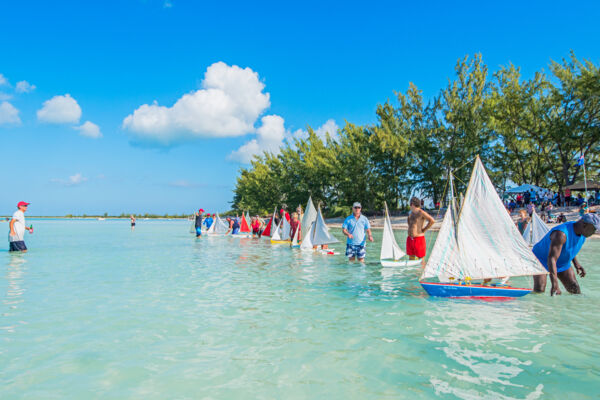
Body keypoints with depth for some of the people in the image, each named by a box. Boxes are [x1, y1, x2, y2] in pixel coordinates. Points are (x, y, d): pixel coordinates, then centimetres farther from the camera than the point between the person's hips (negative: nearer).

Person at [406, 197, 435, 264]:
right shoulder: (411, 213, 13)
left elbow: (432, 220, -22)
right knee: (411, 258, 10)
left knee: (421, 259, 1)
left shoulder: (421, 212, -12)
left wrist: (424, 230, -14)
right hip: (410, 239, 7)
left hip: (419, 239, -7)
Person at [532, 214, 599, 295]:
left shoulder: (581, 231, -8)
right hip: (542, 260, -7)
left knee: (575, 290, -4)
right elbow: (552, 259, -42)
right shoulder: (561, 233, -36)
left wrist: (576, 263, 7)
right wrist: (555, 284, -48)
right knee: (539, 290, -23)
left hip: (562, 263, 8)